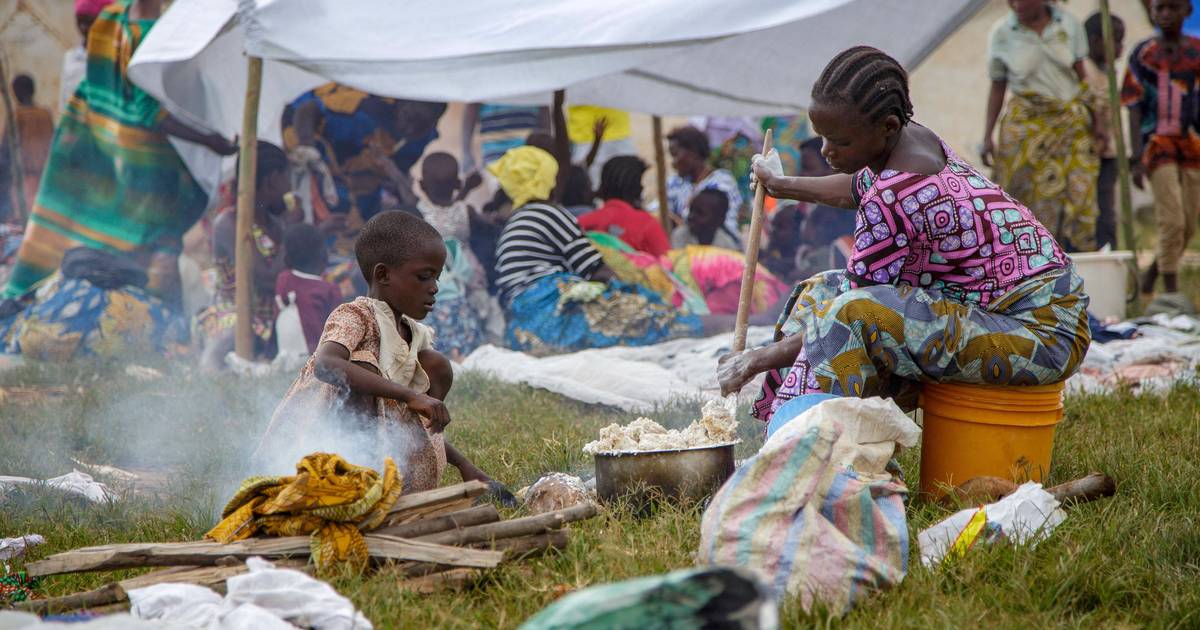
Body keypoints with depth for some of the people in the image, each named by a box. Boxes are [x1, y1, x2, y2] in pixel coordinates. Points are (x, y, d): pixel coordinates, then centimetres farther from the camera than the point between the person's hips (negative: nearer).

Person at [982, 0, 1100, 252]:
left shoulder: (1068, 25, 2)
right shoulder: (1002, 33, -1)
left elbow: (1081, 76, 9)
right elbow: (998, 88, 4)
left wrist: (1095, 125, 6)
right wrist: (987, 137, 0)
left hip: (1071, 121, 1)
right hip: (1026, 124, -1)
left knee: (1077, 194, -7)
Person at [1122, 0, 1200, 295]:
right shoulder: (1142, 56, -1)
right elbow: (1134, 110, -1)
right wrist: (1137, 159, -7)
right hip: (1158, 146, -3)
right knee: (1171, 221, -11)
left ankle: (1152, 271, 31)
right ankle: (1171, 291, -2)